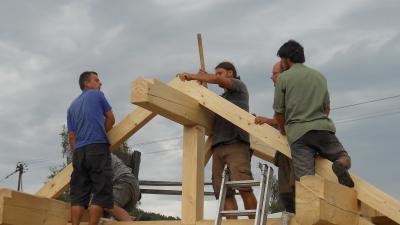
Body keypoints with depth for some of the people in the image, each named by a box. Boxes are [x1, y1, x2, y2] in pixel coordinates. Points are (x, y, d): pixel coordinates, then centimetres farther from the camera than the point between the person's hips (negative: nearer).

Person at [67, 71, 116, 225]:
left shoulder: (72, 106, 23)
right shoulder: (97, 95, 10)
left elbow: (71, 136, 19)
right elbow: (111, 119, 16)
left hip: (79, 151, 6)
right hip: (98, 147, -5)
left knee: (78, 194, 3)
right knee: (101, 192, -7)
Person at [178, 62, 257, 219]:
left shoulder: (239, 86, 15)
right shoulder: (220, 98, 33)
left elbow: (216, 80, 0)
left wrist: (191, 76, 4)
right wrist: (201, 80, 21)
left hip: (236, 143, -6)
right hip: (218, 147, 7)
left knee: (244, 187, -20)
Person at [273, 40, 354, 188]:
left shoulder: (283, 78, 7)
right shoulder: (319, 76, 21)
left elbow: (279, 111, 8)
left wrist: (283, 131, 25)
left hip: (297, 132, -3)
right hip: (322, 128, 3)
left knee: (306, 180, -10)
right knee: (344, 158, 17)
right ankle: (341, 165, -19)